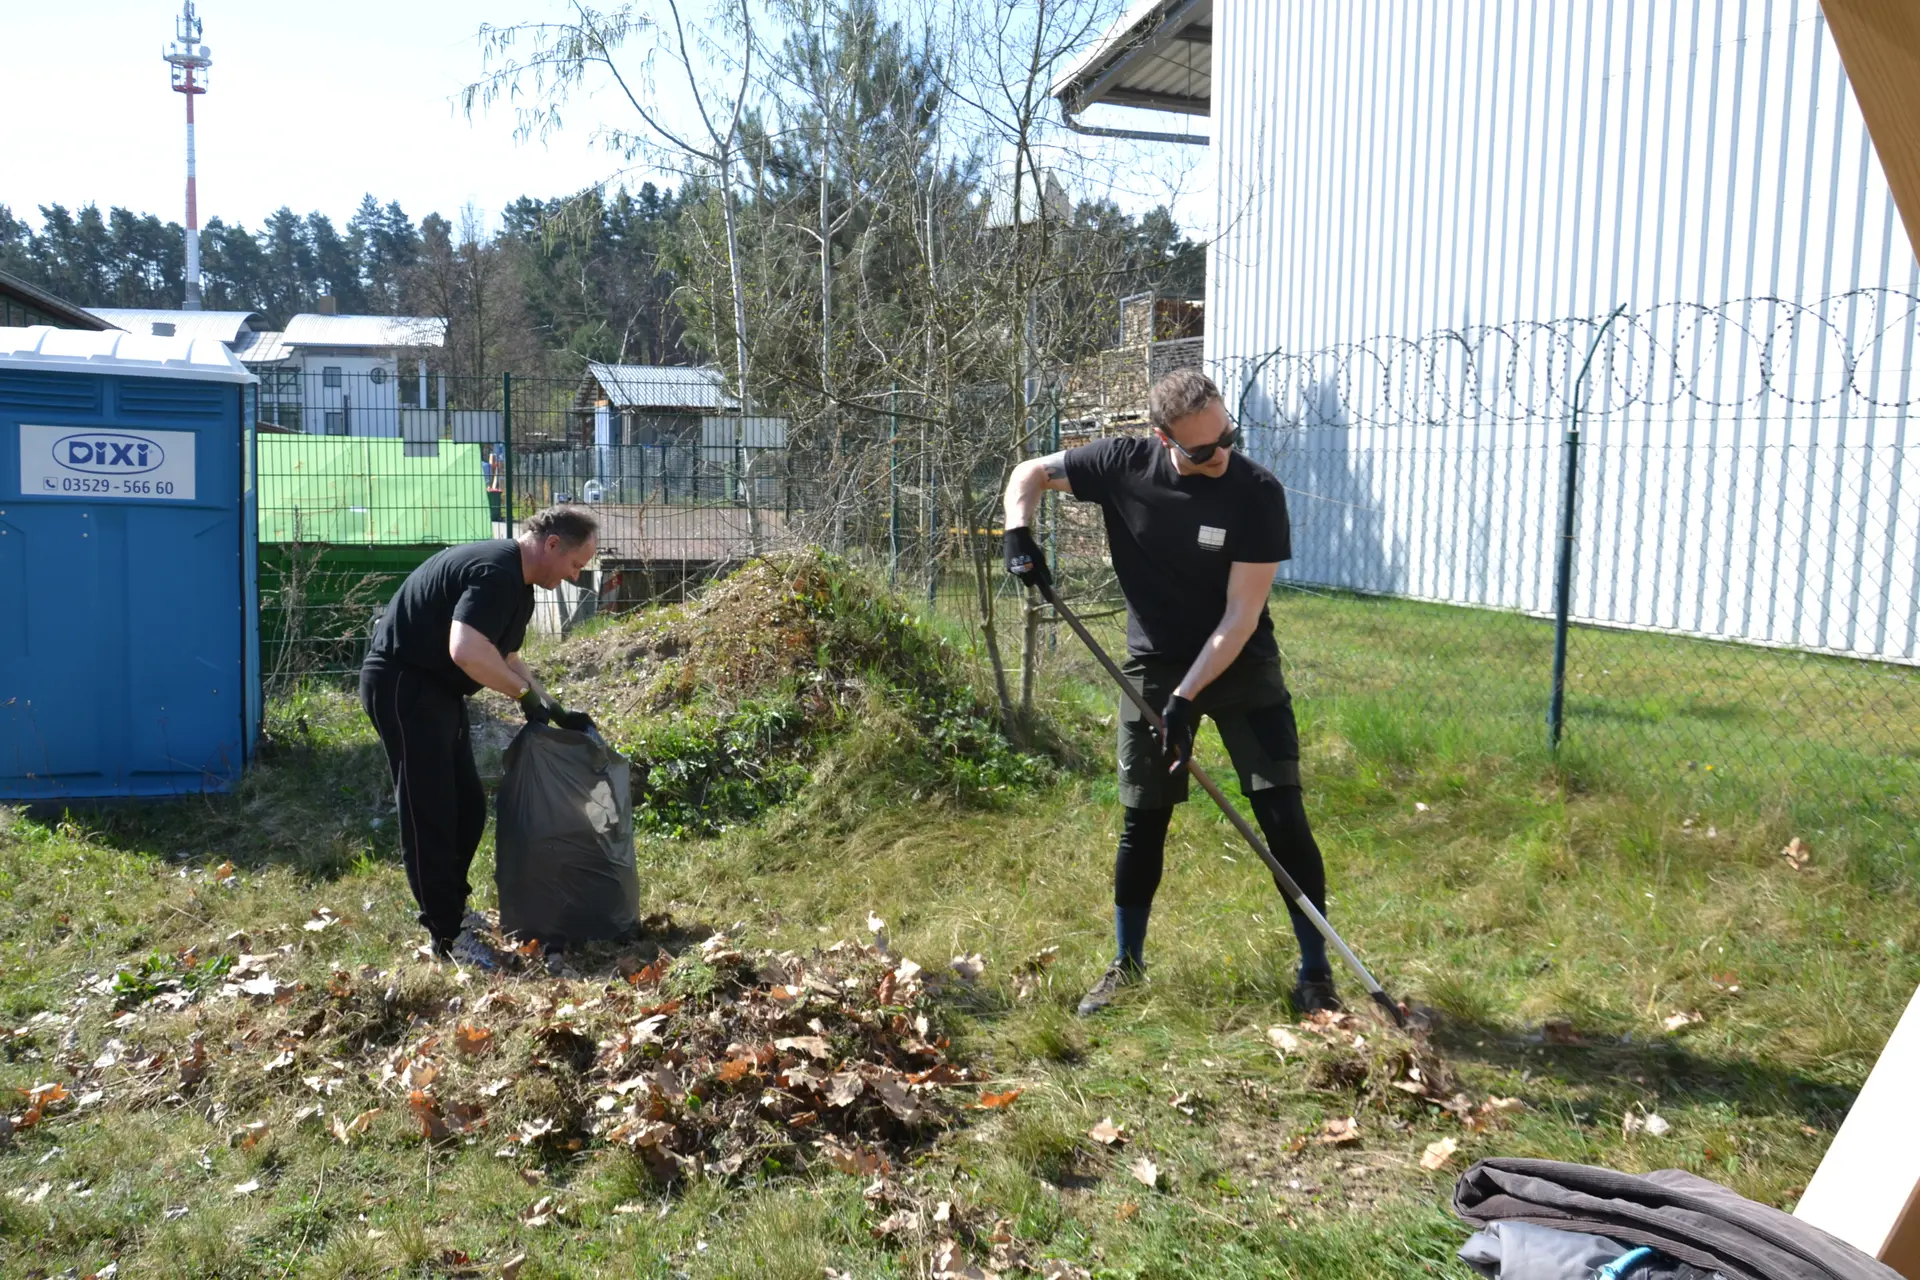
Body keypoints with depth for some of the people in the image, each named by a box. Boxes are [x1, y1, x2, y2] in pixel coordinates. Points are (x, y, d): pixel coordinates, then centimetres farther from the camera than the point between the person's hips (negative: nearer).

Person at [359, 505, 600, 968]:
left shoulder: (517, 584, 11)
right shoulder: (495, 571, -23)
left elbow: (504, 658, 22)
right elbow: (467, 652, -35)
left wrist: (555, 710, 14)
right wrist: (527, 694, -22)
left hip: (435, 690, 10)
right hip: (403, 686, -10)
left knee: (468, 807, 13)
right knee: (430, 811, -5)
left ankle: (452, 907, 28)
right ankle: (447, 933, 3)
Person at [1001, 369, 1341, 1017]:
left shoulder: (1257, 492, -19)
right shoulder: (1124, 464, -12)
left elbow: (1241, 613, -20)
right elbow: (1029, 473, 4)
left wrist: (1187, 698, -25)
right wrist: (1019, 534, -15)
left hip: (1242, 668, -1)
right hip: (1154, 667, 2)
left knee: (1283, 817, -4)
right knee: (1143, 822, 8)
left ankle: (1315, 971, 12)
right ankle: (1126, 965, 26)